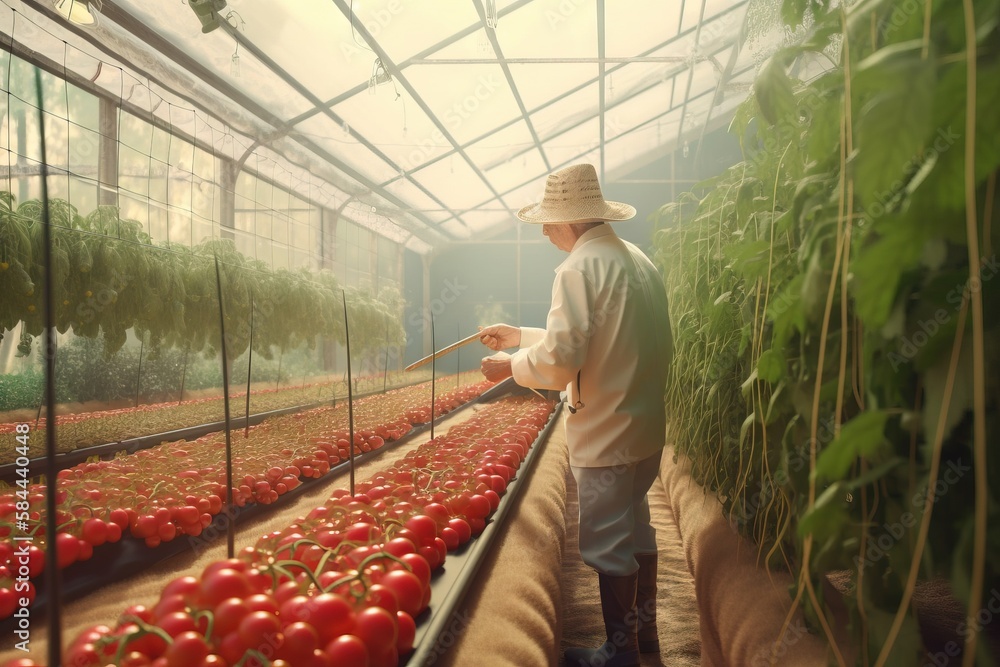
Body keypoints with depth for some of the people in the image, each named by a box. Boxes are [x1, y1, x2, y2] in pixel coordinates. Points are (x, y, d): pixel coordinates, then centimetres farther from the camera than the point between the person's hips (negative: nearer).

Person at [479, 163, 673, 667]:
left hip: (605, 435, -9)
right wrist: (521, 336, 20)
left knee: (608, 544, 4)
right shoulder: (636, 259, 11)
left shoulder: (580, 267, -17)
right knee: (636, 527, 22)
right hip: (646, 426, 9)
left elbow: (560, 360, -22)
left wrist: (511, 365, -3)